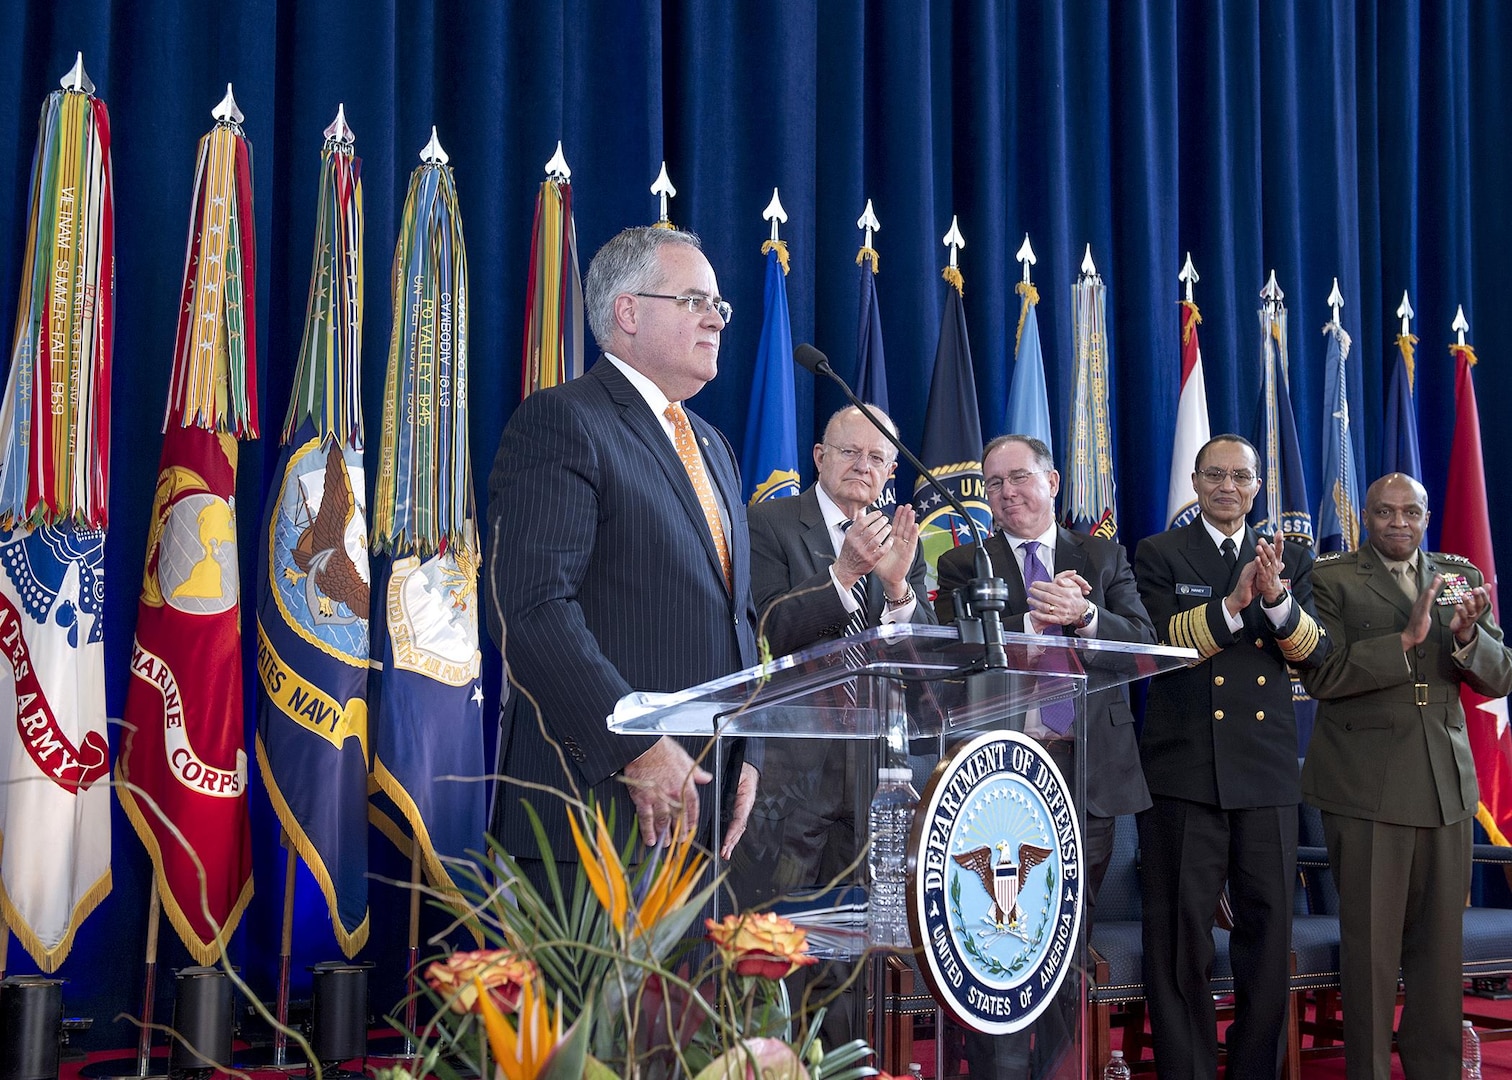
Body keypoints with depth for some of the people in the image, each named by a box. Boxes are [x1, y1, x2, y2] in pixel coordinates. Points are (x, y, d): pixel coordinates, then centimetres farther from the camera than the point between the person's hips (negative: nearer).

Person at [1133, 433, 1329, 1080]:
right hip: (1184, 770, -3)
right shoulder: (1159, 554, 5)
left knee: (1268, 930, 8)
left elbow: (1316, 652, 1)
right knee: (1180, 934, 0)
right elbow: (1157, 640, -9)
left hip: (1266, 773, 3)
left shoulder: (1290, 561, 14)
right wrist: (1232, 605, -21)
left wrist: (1276, 599, -17)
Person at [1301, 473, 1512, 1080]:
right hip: (1365, 785, -4)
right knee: (1370, 940, 2)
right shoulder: (1330, 579, 0)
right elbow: (1320, 674, -11)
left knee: (1440, 941, 8)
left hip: (1448, 784, 4)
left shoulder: (1461, 577, 13)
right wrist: (1405, 639, -20)